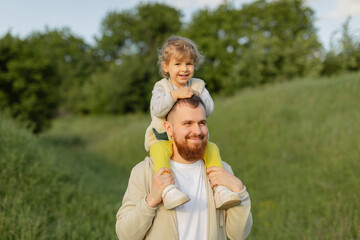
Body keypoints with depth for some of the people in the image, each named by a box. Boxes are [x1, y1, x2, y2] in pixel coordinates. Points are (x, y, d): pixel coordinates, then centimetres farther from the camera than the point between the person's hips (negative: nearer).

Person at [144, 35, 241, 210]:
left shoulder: (198, 86, 9)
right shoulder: (161, 87, 1)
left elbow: (209, 109, -3)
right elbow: (157, 109, -18)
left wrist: (197, 96, -20)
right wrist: (175, 95, -29)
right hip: (163, 139, -3)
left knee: (212, 148, -20)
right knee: (159, 149, -35)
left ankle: (219, 188, -20)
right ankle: (167, 189, -47)